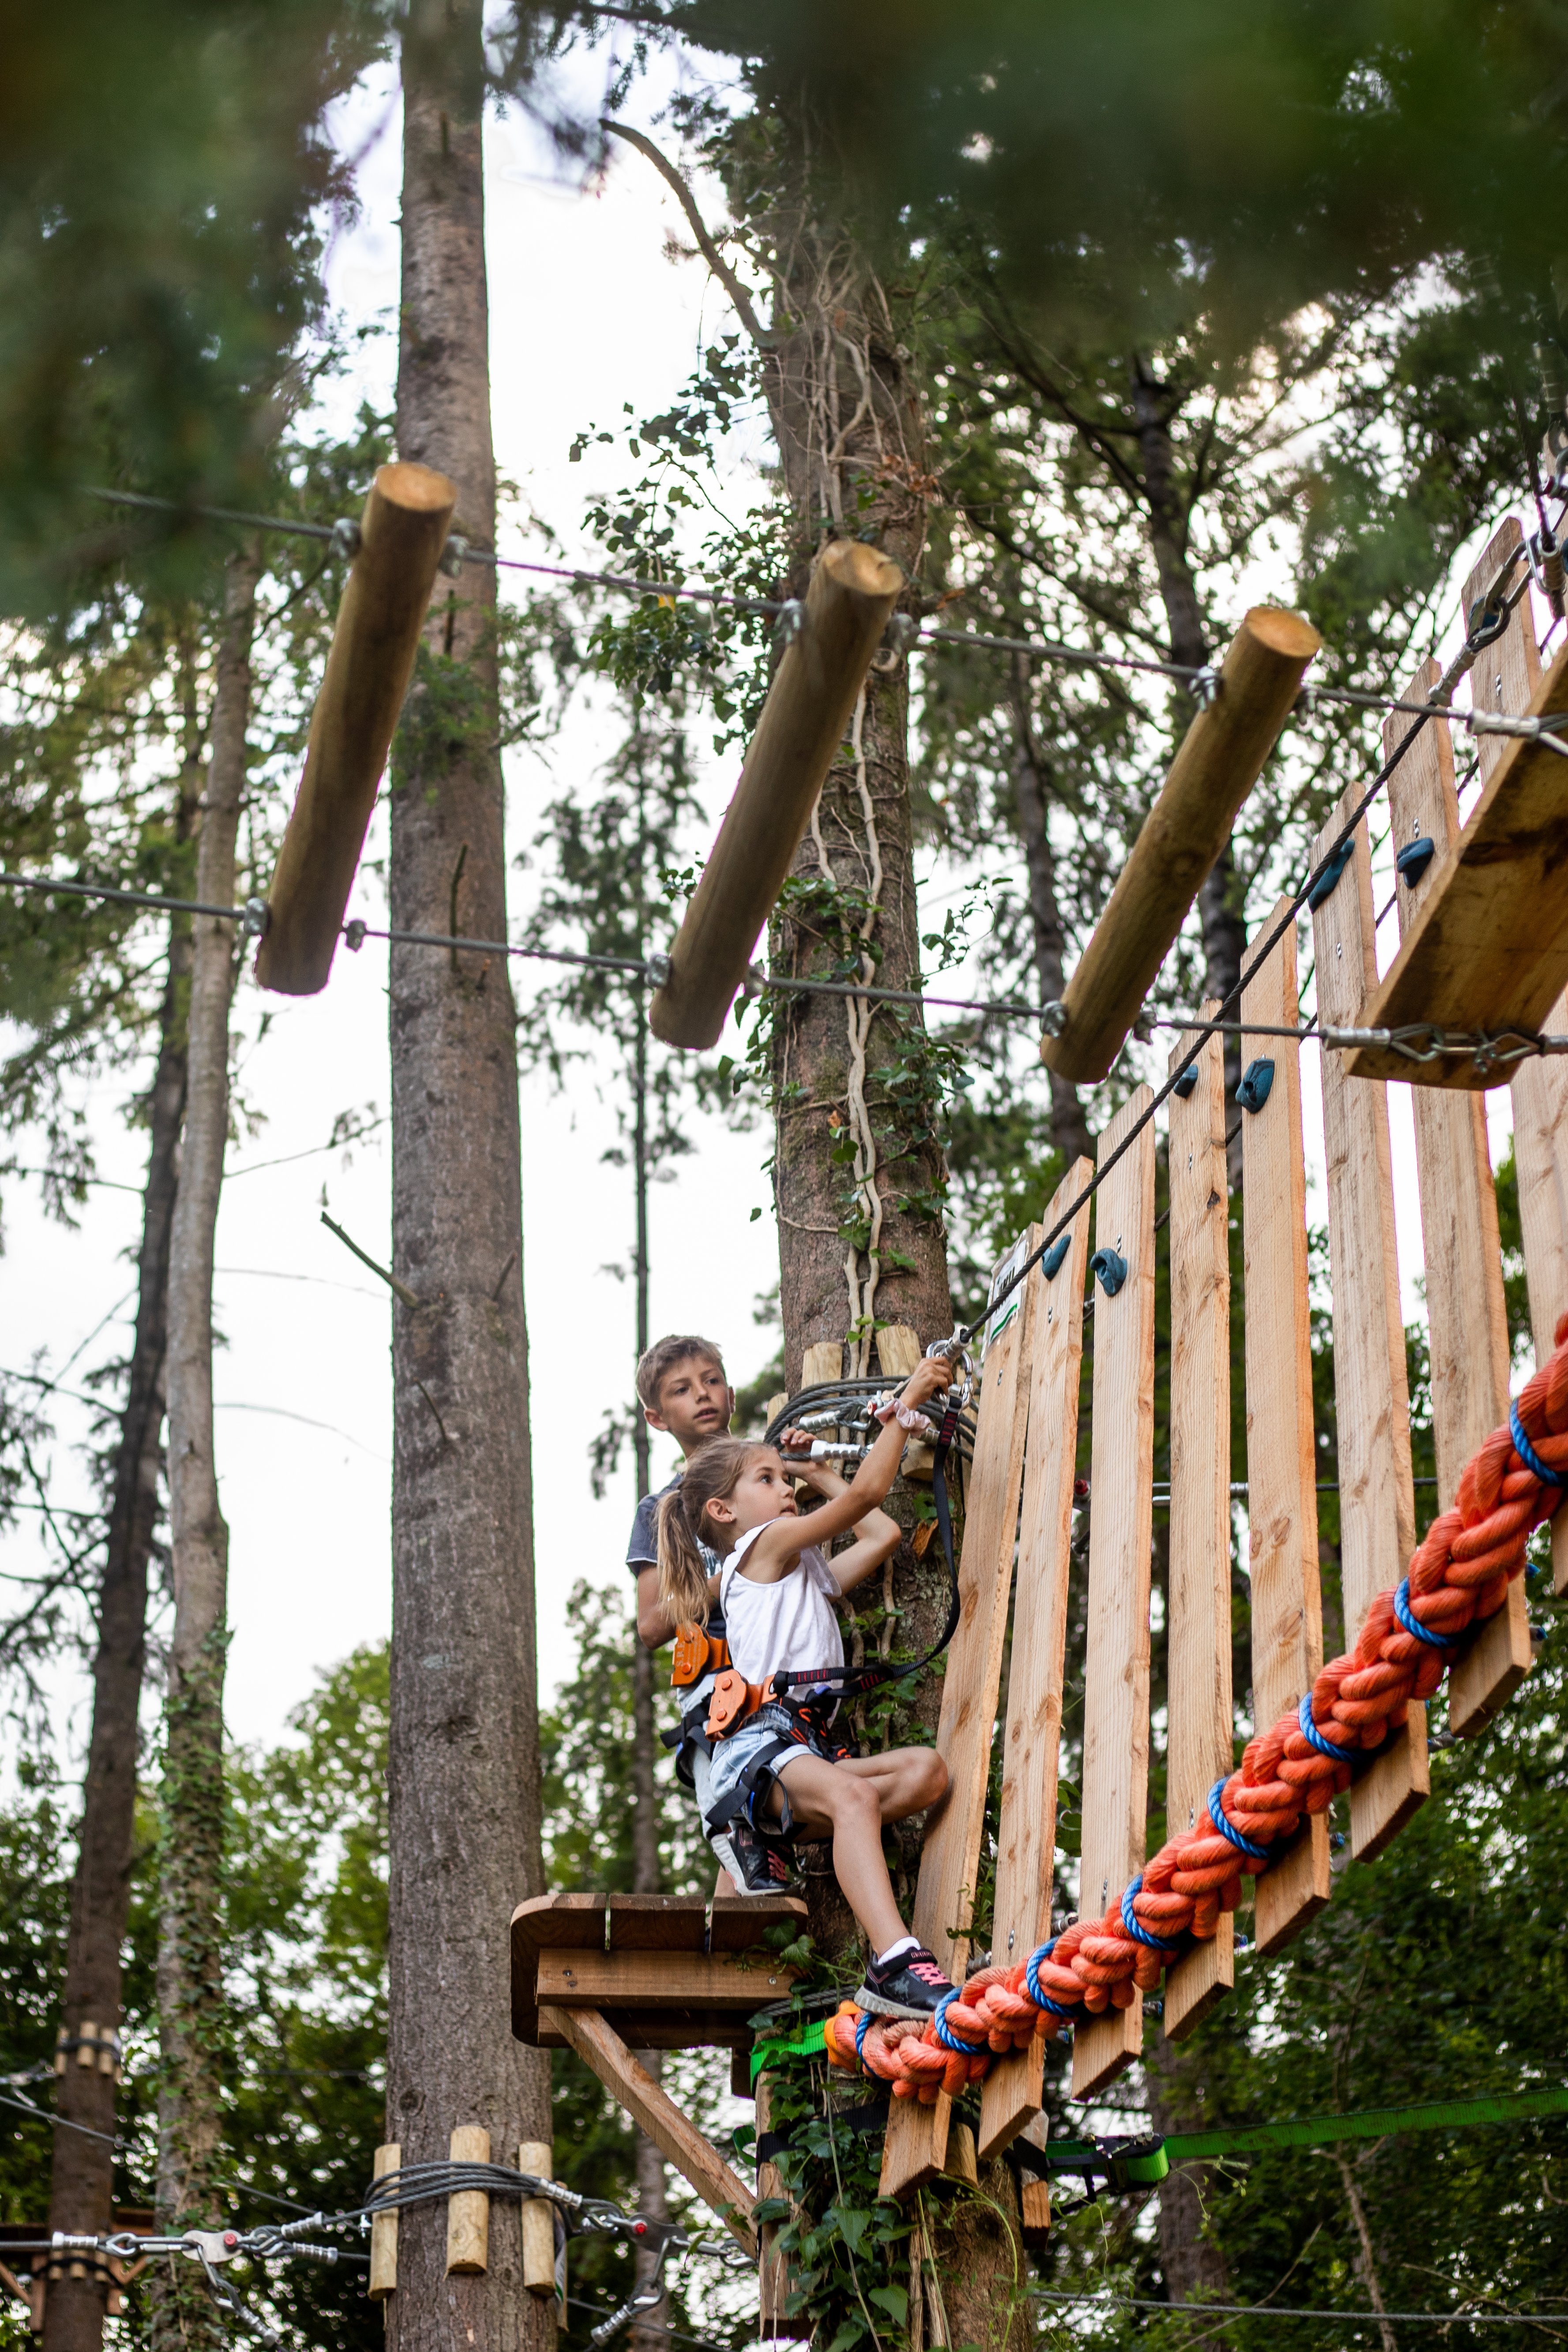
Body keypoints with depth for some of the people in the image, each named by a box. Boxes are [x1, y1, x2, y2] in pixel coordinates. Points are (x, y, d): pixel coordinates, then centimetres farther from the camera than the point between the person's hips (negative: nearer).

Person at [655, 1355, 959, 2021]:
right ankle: (896, 1965, -54)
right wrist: (906, 1402, 5)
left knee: (926, 1770, -17)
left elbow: (884, 1533, 38)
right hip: (760, 1744, -9)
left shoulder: (809, 1571, 34)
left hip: (809, 1749, 9)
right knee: (852, 1795, -38)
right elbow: (866, 1495, 1)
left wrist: (818, 1474, 40)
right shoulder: (767, 1544, 10)